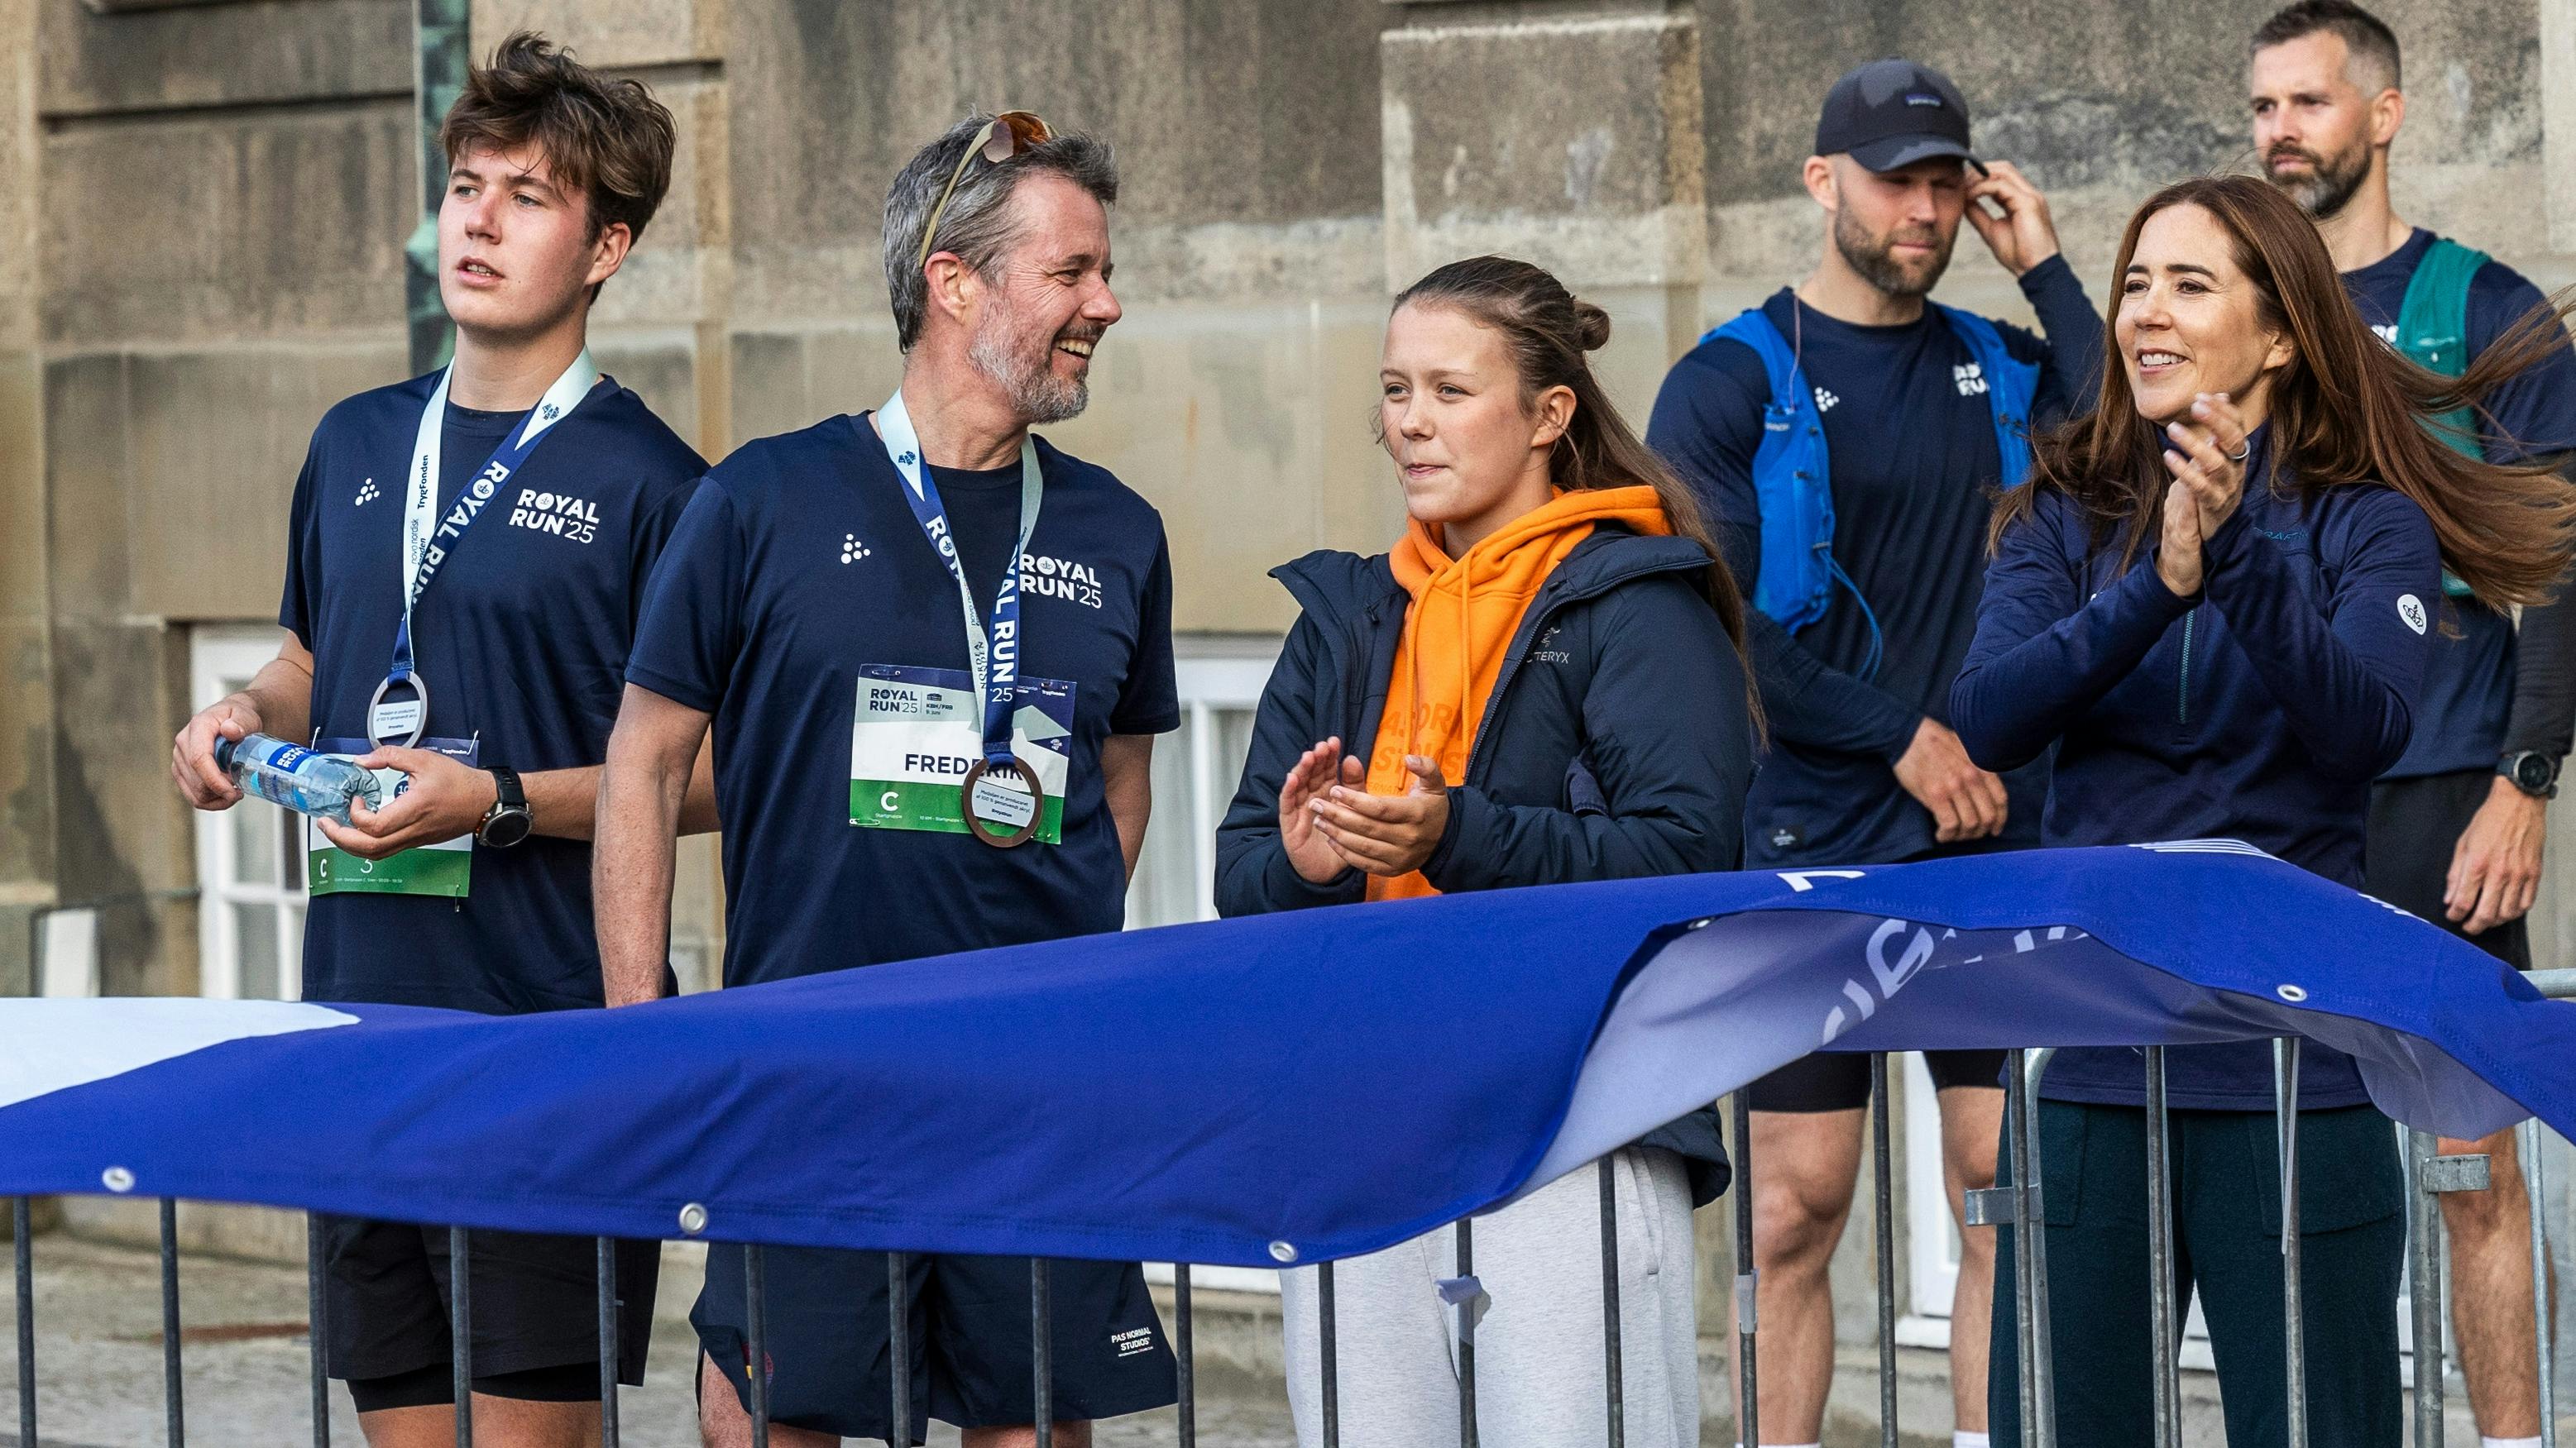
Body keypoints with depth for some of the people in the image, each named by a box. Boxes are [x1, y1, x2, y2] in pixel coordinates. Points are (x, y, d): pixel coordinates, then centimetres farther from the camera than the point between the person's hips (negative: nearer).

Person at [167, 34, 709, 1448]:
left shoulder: (648, 482, -6)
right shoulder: (357, 446, 13)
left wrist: (500, 802, -17)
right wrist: (242, 718, 6)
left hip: (549, 1019, -6)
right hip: (356, 1009, 6)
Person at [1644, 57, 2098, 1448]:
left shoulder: (2002, 369, 13)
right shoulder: (1731, 383, 1)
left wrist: (2047, 271, -4)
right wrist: (1904, 736, -10)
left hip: (1998, 845, 3)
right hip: (1810, 855, -3)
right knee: (1796, 1214, -2)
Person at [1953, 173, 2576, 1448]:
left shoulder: (2366, 527, 2)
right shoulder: (2065, 519, 9)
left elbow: (2365, 728, -15)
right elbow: (1985, 720, -7)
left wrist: (2239, 557, -29)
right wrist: (2156, 588, -21)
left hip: (2296, 1068, -2)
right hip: (2090, 1054, 2)